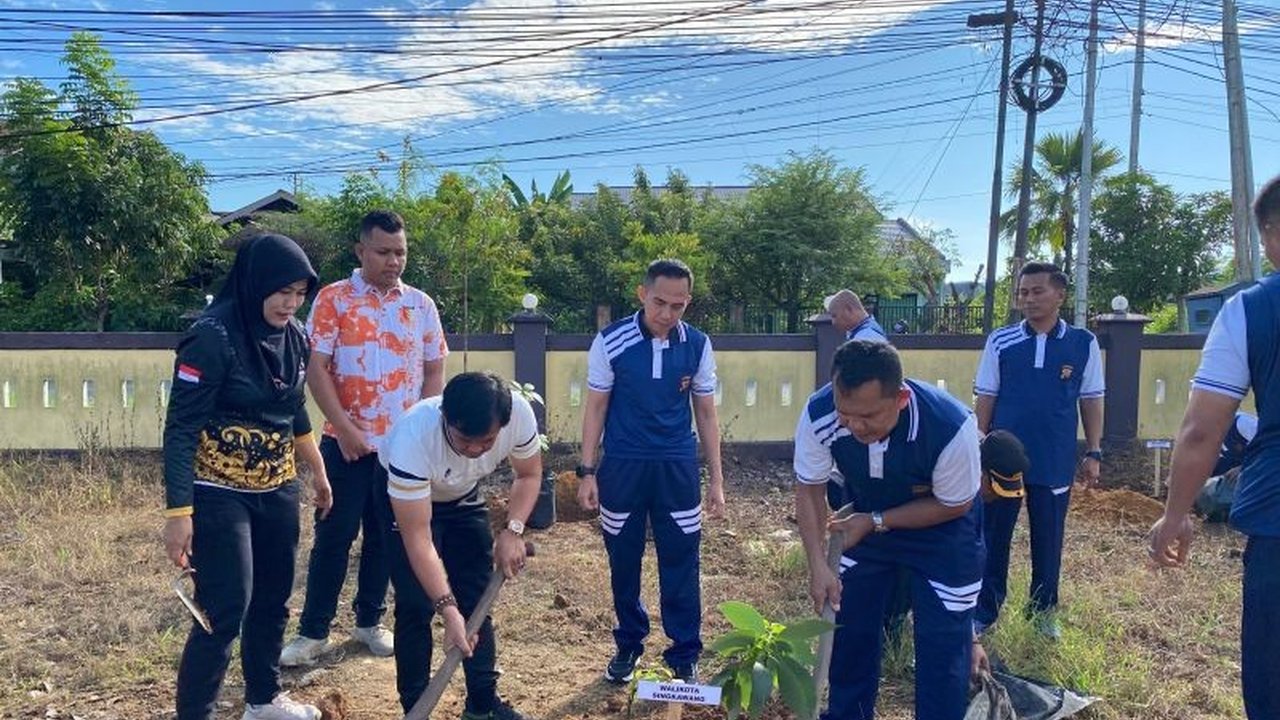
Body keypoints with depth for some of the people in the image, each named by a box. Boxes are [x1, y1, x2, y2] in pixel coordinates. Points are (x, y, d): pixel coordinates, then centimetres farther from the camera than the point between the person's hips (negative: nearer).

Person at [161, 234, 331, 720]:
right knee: (225, 610, -7)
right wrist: (178, 512, -23)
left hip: (278, 490, 7)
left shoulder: (293, 335, 2)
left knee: (273, 599, 15)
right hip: (221, 494, -7)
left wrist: (317, 471, 23)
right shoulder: (212, 337, -19)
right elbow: (181, 429, -19)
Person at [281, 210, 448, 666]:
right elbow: (316, 369, -8)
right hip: (347, 442, -3)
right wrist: (344, 428, -14)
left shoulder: (421, 305, 5)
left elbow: (434, 373, 8)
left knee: (386, 537, 12)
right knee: (332, 536, 3)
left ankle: (370, 623, 26)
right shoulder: (332, 299, -4)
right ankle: (312, 632, 15)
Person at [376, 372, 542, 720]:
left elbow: (529, 474, -10)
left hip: (464, 497, 4)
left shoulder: (519, 413, -32)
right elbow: (417, 539, -38)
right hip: (405, 500, -3)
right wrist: (447, 609, -42)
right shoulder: (412, 437, -43)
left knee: (478, 599, 5)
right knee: (416, 606, -10)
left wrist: (513, 530, -23)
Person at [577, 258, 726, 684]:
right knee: (623, 562, 11)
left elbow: (706, 415, 4)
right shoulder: (611, 342, -9)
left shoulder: (698, 346, -3)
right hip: (622, 466, -1)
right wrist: (587, 471, -3)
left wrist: (716, 479, 4)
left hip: (677, 467, 1)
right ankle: (628, 646, 30)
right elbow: (596, 407, -1)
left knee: (681, 564, 4)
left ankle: (685, 657, 19)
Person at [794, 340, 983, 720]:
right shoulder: (819, 415, -31)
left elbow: (954, 505, -20)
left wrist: (875, 522, -23)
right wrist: (818, 566, -22)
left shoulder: (952, 428, -38)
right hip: (868, 518, 3)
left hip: (942, 525, -3)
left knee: (943, 641, -2)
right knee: (848, 622, 11)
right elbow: (809, 489, -14)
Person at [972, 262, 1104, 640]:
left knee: (1048, 542, 13)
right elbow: (985, 399, 2)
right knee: (993, 538, 7)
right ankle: (984, 613, 19)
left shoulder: (1084, 343, -1)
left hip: (1055, 463, 0)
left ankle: (1044, 613, 29)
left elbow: (1091, 400, 5)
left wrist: (1094, 453, 3)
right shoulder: (1000, 341, -2)